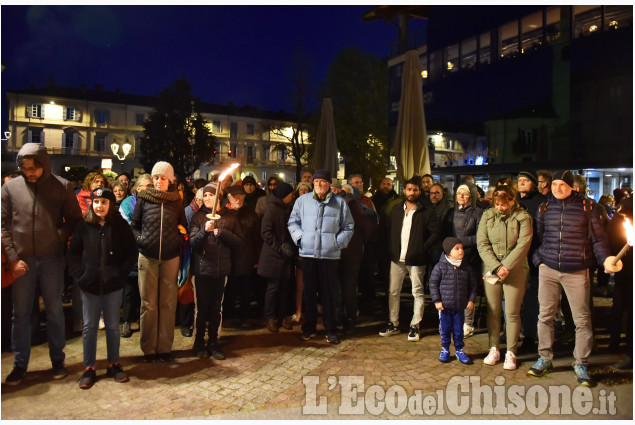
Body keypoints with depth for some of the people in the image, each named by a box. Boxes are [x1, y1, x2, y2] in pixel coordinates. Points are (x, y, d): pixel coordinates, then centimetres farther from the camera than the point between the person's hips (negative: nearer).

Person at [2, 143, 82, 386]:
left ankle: (57, 360, 24)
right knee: (21, 314, 9)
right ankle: (20, 365, 23)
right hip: (22, 260, 1)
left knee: (54, 311, 10)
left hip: (52, 259, -1)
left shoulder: (62, 187, -2)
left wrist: (60, 239, -12)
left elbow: (74, 219, 3)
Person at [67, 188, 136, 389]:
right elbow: (72, 253, 6)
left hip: (113, 285, -1)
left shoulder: (121, 225, -2)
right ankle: (89, 369, 20)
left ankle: (114, 365, 24)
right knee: (89, 327, 9)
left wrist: (121, 273, -10)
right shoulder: (84, 226, 1)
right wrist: (80, 274, -5)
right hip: (90, 286, 1)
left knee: (113, 326, 10)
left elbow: (131, 254, 0)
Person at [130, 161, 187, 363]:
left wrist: (179, 242, -3)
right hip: (148, 257, -1)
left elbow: (183, 228, 13)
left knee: (168, 304, 5)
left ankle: (165, 347, 17)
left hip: (170, 257, 1)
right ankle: (148, 348, 16)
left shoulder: (176, 201, 6)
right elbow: (134, 225, 10)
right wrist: (140, 239, -6)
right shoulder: (143, 199, 3)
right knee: (148, 304, 4)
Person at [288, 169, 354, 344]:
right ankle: (309, 327, 23)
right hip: (307, 253, 1)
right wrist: (299, 237, -1)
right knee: (309, 291, 9)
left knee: (329, 293, 4)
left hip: (330, 254, -1)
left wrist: (338, 242, -2)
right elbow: (293, 222, 14)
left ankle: (330, 329, 17)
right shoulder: (302, 200, 8)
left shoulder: (340, 202, 5)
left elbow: (348, 227, 10)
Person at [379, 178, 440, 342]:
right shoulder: (396, 211, 10)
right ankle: (393, 324, 20)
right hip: (397, 258, 4)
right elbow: (389, 230, 14)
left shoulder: (427, 213, -4)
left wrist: (423, 248, -13)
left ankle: (415, 326, 15)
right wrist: (392, 249, 3)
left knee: (417, 293, 5)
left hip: (416, 259, -4)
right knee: (393, 292, 8)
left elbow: (435, 233, -7)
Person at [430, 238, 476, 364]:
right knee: (445, 329, 9)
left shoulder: (466, 268, 2)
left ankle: (459, 350, 28)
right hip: (444, 306, -2)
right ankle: (445, 350, 26)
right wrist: (437, 300, -8)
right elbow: (433, 283, -4)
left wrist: (471, 299, 3)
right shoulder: (440, 266, -9)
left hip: (460, 306, 2)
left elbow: (472, 285, 11)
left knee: (459, 329, 11)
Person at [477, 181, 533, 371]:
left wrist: (506, 266, -15)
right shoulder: (487, 215, 5)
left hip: (515, 270, -2)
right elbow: (482, 243, -1)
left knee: (512, 313, 0)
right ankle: (494, 349, 19)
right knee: (493, 311, 7)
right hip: (491, 269, 2)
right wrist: (496, 266, -12)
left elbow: (523, 245, -9)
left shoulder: (523, 217, -1)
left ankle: (511, 353, 12)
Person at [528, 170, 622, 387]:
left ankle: (581, 365, 17)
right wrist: (539, 260, 4)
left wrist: (606, 259, -13)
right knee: (545, 315, 8)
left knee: (582, 319, 2)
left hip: (577, 272, -2)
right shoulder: (544, 208, 9)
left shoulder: (588, 207, 0)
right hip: (548, 270, 3)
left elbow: (598, 238, 2)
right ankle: (544, 358, 21)